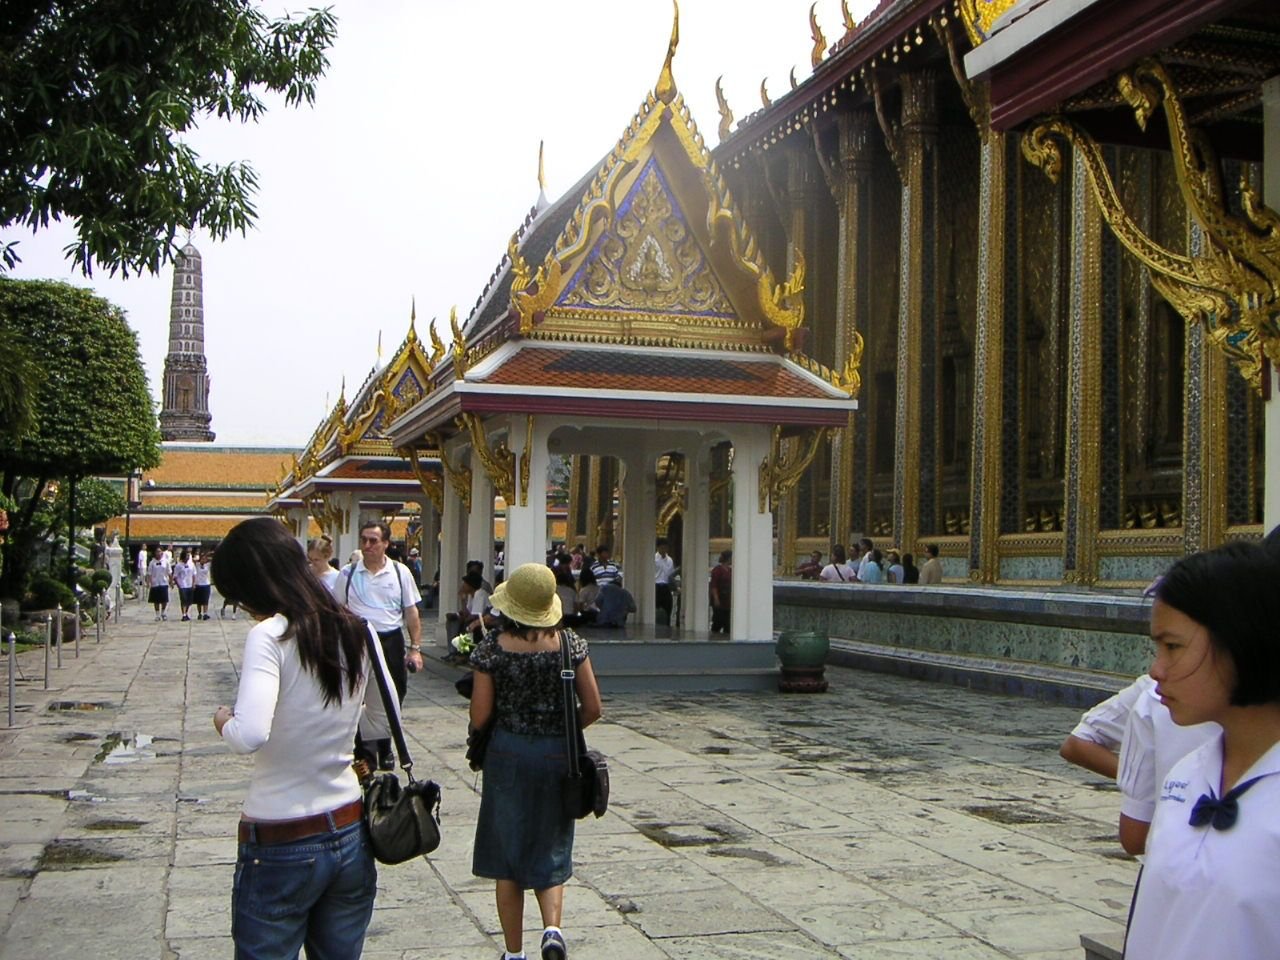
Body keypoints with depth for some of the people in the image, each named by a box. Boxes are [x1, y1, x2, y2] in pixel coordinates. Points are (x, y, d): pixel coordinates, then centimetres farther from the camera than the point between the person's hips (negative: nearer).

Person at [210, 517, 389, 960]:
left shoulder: (269, 635, -17)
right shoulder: (357, 632, 1)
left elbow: (250, 736, -29)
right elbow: (382, 723, 13)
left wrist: (224, 722, -9)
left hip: (279, 846, -6)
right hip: (350, 836, 6)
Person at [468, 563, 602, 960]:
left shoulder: (492, 648, -10)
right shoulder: (569, 643, -7)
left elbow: (479, 717, -9)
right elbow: (593, 709, -4)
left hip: (507, 754, -1)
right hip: (557, 756, 1)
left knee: (507, 853, 13)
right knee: (551, 851, 16)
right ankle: (552, 928, -7)